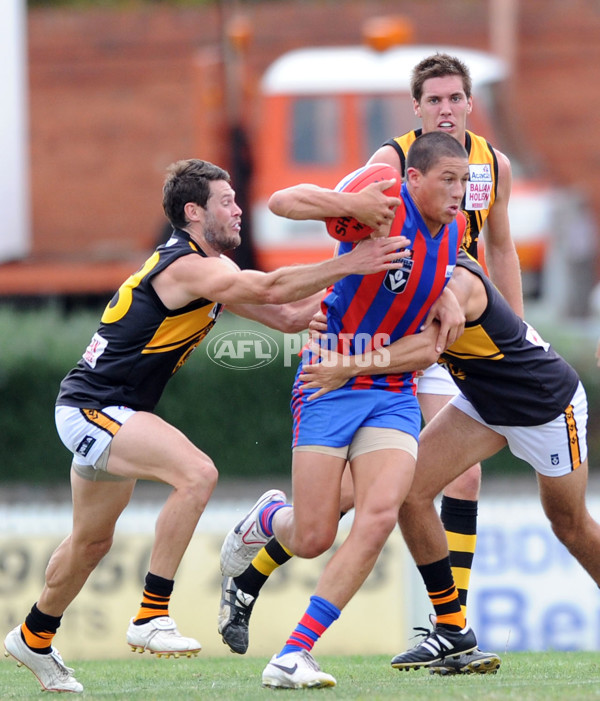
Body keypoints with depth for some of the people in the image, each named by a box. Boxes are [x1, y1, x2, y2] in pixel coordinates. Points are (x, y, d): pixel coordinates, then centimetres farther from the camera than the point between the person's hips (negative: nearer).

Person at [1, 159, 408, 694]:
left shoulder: (213, 268, 9)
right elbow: (270, 288, -31)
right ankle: (151, 618, -24)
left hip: (106, 416, 11)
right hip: (91, 409, -11)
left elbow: (287, 316, 9)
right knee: (197, 473, -28)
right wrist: (348, 265, -31)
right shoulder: (182, 267, -22)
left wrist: (349, 280, 1)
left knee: (93, 541, 23)